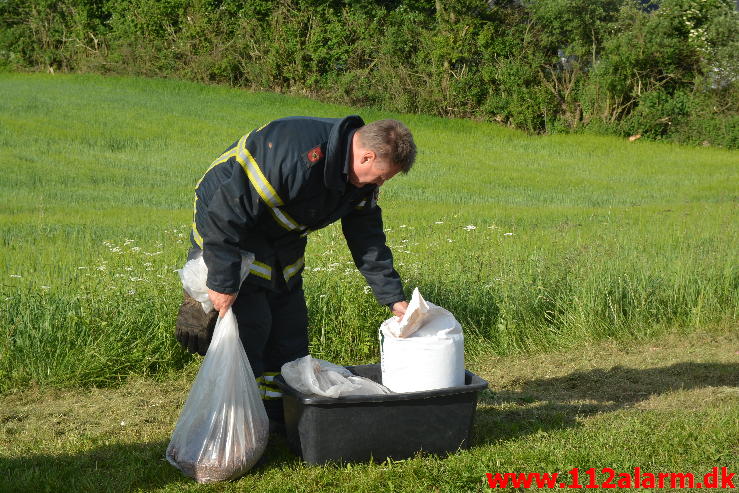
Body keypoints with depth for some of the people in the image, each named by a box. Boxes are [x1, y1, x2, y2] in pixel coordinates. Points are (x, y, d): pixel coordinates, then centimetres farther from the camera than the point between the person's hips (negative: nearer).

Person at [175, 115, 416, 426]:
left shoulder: (359, 179, -5)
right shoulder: (298, 156, -36)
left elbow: (368, 239, 6)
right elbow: (228, 210, -34)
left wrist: (394, 299, 2)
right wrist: (223, 282, -29)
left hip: (282, 242, 9)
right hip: (225, 229, -9)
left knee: (290, 327, 9)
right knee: (249, 325, -13)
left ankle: (286, 418, 22)